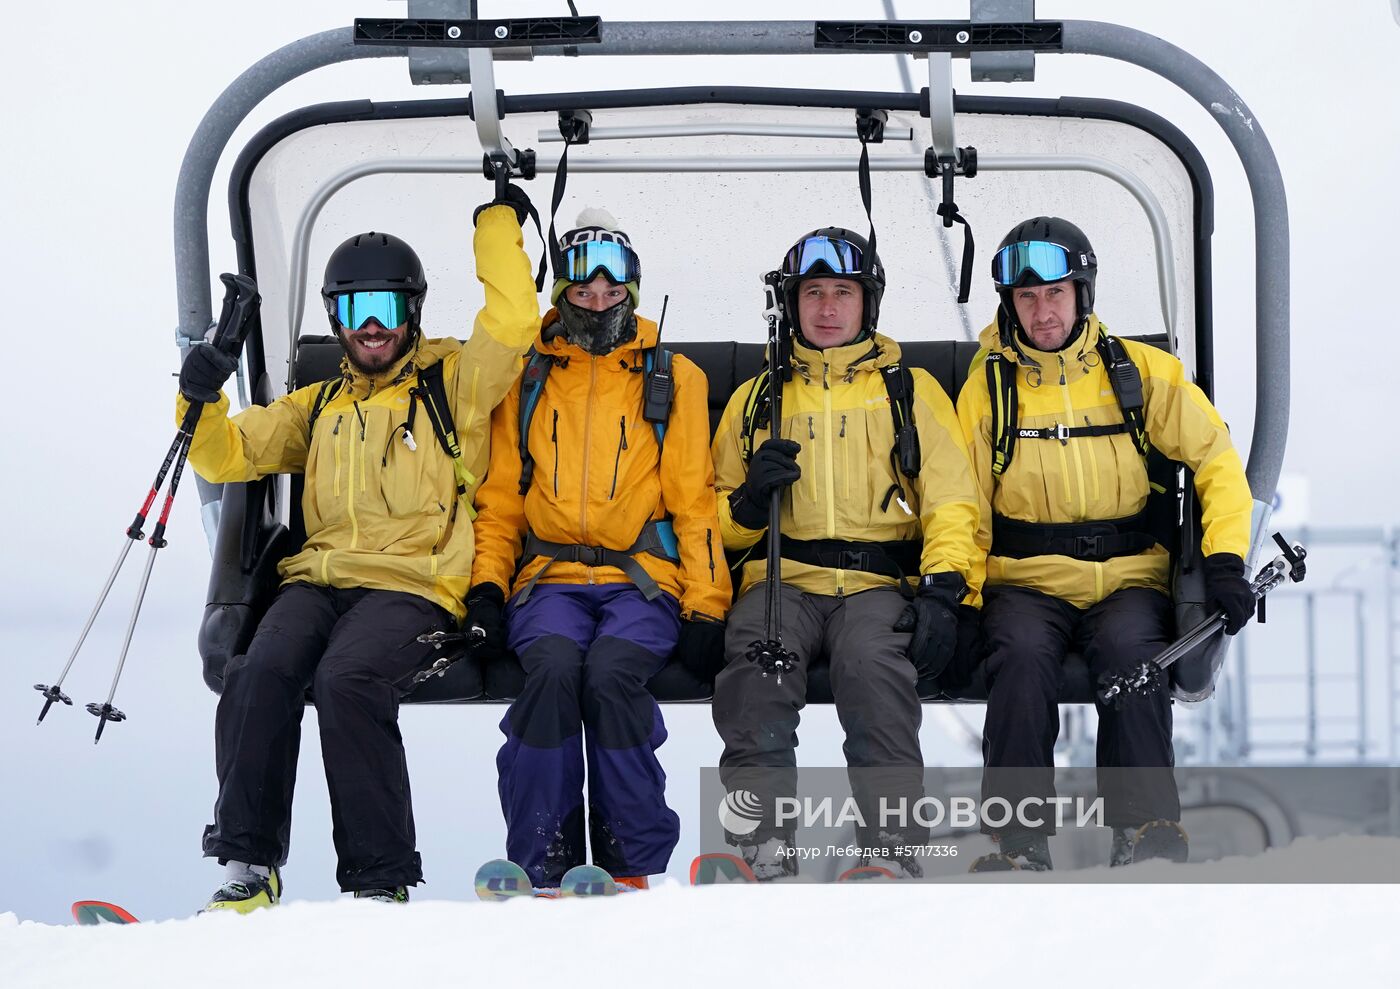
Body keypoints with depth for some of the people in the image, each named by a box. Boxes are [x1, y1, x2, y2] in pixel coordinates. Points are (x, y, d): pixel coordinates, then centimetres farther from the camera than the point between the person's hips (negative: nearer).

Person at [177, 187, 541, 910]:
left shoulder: (451, 382, 14)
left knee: (347, 677, -33)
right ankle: (247, 865, -22)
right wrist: (201, 405, 4)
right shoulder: (318, 408, 27)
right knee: (262, 671, -27)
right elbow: (227, 456, 24)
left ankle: (381, 879, -26)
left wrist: (498, 223, 6)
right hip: (318, 578, 4)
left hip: (413, 584, -4)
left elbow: (512, 323, -1)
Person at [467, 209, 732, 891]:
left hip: (642, 578, -1)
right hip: (550, 576, 1)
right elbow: (501, 497, 17)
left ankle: (636, 869, -23)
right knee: (553, 667, -33)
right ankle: (542, 869, -28)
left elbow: (694, 499, 10)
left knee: (611, 672, -33)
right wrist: (487, 585, -1)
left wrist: (705, 606, -3)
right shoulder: (528, 381, 18)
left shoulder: (672, 379, 15)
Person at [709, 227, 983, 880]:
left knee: (871, 661, -36)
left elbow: (952, 502, 7)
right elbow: (721, 524, 23)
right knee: (757, 661, -34)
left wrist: (944, 589, -11)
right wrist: (749, 498, -2)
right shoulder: (756, 398, 23)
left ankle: (892, 851, -40)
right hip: (782, 580, 1)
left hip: (881, 584, -1)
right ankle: (762, 847, -40)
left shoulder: (910, 390, 18)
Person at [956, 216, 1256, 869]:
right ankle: (1020, 837, -31)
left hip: (1128, 578, 0)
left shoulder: (1140, 372, 6)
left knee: (1130, 648, -33)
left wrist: (1225, 560, -6)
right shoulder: (988, 385, 7)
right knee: (1022, 655, -33)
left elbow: (1217, 461, 7)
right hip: (1025, 584, 0)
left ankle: (1144, 828, -30)